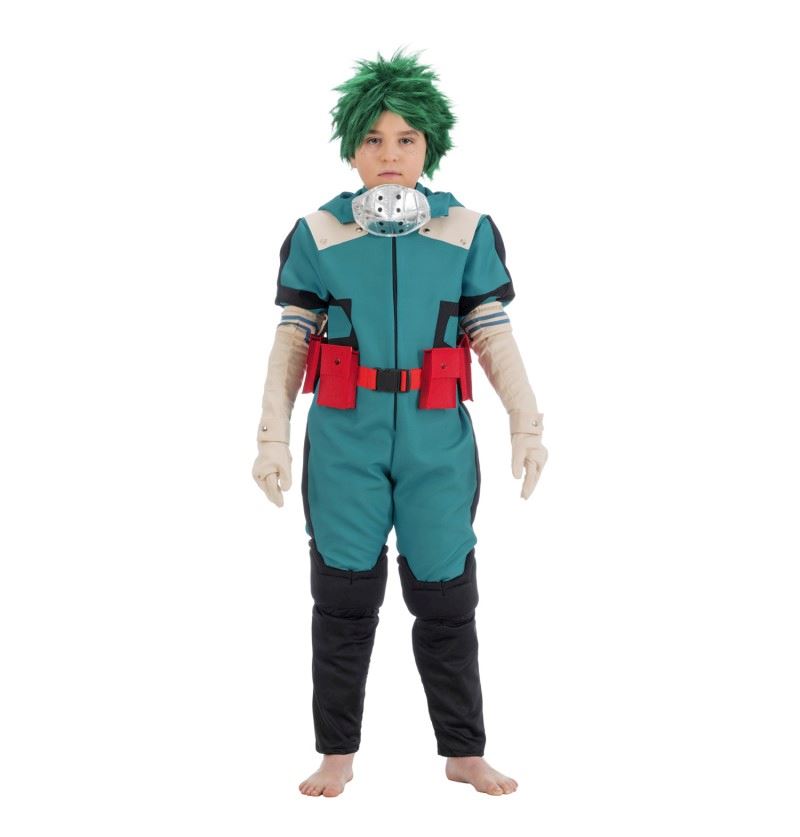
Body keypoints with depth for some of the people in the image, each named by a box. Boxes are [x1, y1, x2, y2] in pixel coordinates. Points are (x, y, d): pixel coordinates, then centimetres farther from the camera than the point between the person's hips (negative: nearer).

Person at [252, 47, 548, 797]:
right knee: (344, 596, 6)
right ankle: (337, 753, 20)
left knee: (445, 596, 6)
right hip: (344, 439, 0)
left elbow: (495, 338, 2)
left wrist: (526, 424, -7)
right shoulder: (317, 233, 2)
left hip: (437, 440, 0)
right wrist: (273, 439, -2)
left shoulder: (467, 230, 3)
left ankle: (464, 752, 21)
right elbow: (291, 342, 2)